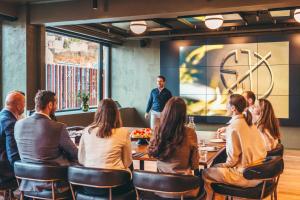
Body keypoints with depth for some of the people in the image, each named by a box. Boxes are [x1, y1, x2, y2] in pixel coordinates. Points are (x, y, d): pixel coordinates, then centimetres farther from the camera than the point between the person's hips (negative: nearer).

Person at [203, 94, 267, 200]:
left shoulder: (233, 127, -19)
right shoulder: (248, 122, 6)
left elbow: (232, 159, -18)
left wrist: (225, 165, 1)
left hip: (246, 175, -9)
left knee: (206, 173, 2)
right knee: (217, 167, 23)